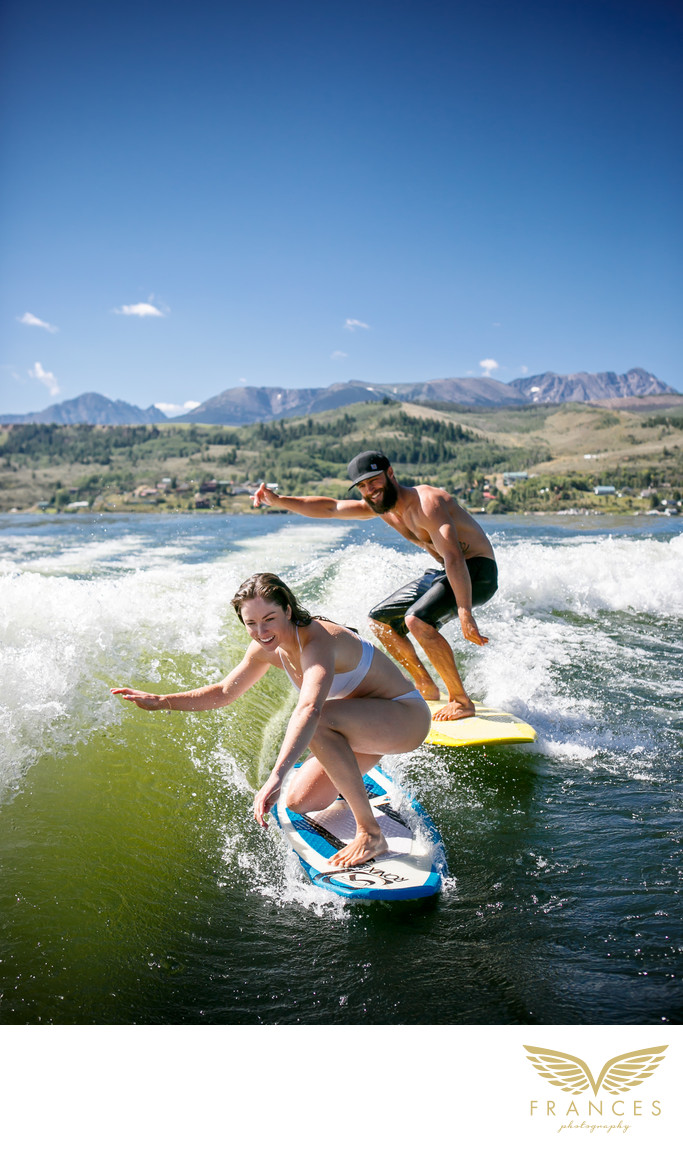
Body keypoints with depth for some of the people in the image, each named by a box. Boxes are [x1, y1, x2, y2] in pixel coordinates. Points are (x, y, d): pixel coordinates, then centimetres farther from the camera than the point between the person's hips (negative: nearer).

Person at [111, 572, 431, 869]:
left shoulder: (317, 640, -31)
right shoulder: (267, 649, -5)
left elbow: (308, 711, -49)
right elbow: (225, 692, 10)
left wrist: (275, 778, -57)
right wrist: (160, 702, 3)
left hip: (407, 717, -8)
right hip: (364, 727, 8)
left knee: (319, 722, -36)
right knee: (300, 803, 5)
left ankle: (370, 833, -23)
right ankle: (352, 784, 36)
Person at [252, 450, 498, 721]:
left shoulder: (426, 502, -26)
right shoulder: (381, 506, 2)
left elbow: (454, 559, -35)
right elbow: (330, 508, 9)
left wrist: (464, 613, -41)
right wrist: (279, 501, 1)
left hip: (476, 570, -10)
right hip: (442, 572, 10)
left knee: (417, 620, -30)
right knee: (380, 620, 11)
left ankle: (461, 700, -16)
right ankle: (426, 687, 20)